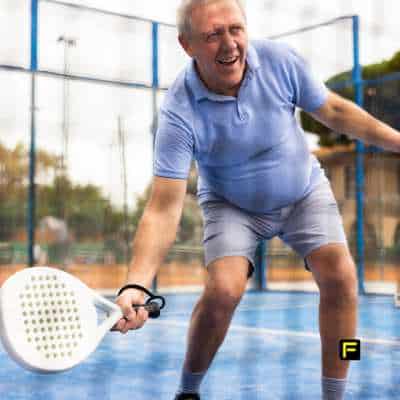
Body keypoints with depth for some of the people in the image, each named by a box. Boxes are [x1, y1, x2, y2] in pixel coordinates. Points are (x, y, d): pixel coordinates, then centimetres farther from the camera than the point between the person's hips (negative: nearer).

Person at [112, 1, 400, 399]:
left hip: (304, 192, 3)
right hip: (231, 205, -2)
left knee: (340, 275, -17)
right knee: (223, 288, -24)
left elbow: (333, 111, -4)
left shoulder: (280, 60, -23)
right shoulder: (179, 113, -30)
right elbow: (163, 210, -34)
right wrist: (136, 286, -46)